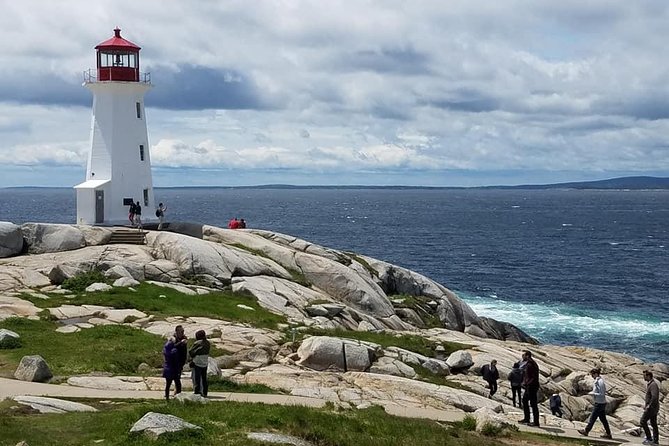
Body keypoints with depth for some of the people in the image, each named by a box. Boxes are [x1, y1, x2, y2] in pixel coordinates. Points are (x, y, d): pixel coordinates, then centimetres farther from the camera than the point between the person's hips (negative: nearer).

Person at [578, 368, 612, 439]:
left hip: (599, 403, -10)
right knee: (603, 419, 13)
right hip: (601, 403, 10)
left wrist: (592, 393, -14)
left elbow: (601, 394, -21)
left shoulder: (600, 382, -20)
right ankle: (608, 434, 17)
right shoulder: (598, 381, 9)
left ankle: (586, 431, 12)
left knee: (592, 417, 2)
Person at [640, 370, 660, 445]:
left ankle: (649, 438, -4)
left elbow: (654, 397, -28)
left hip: (652, 407, -10)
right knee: (653, 423, 11)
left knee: (643, 421, -7)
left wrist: (649, 406, -22)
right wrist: (646, 404, 16)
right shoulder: (649, 384, 13)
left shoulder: (653, 384, -19)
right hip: (653, 407, 10)